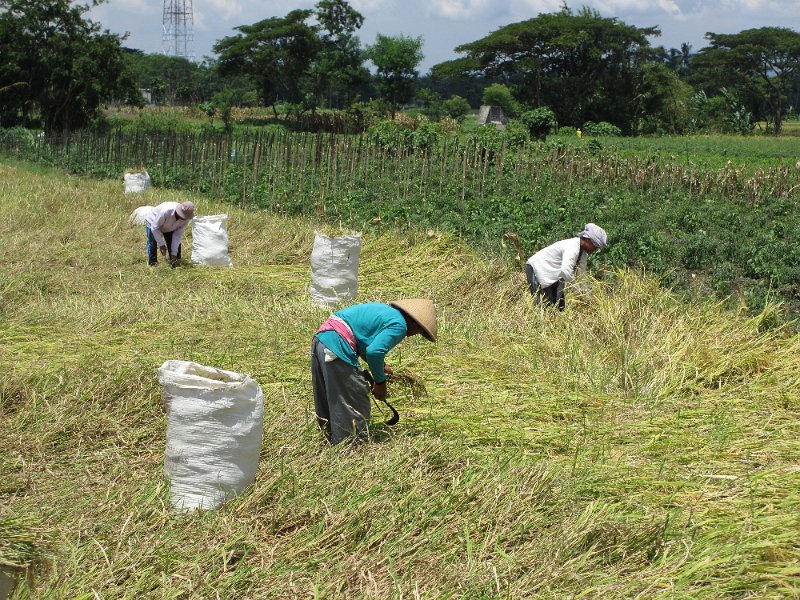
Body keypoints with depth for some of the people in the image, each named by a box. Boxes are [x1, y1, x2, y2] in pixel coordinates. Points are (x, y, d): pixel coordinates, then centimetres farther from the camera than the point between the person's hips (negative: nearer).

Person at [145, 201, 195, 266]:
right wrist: (161, 244, -30)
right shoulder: (166, 211, -45)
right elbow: (154, 228, -33)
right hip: (153, 223, -4)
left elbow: (178, 234, -23)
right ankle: (152, 264, -7)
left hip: (170, 228, 4)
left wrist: (174, 253, -25)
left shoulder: (186, 217, -30)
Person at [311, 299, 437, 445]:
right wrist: (380, 381, -4)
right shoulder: (399, 326, -7)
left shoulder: (385, 310, 21)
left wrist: (381, 367, 22)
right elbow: (374, 352, -18)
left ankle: (335, 441, 31)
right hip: (337, 347, -10)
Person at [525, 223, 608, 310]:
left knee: (559, 304, 5)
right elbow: (566, 270, -43)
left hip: (552, 275, 10)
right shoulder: (572, 248, -29)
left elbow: (581, 273, 9)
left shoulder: (583, 251, 1)